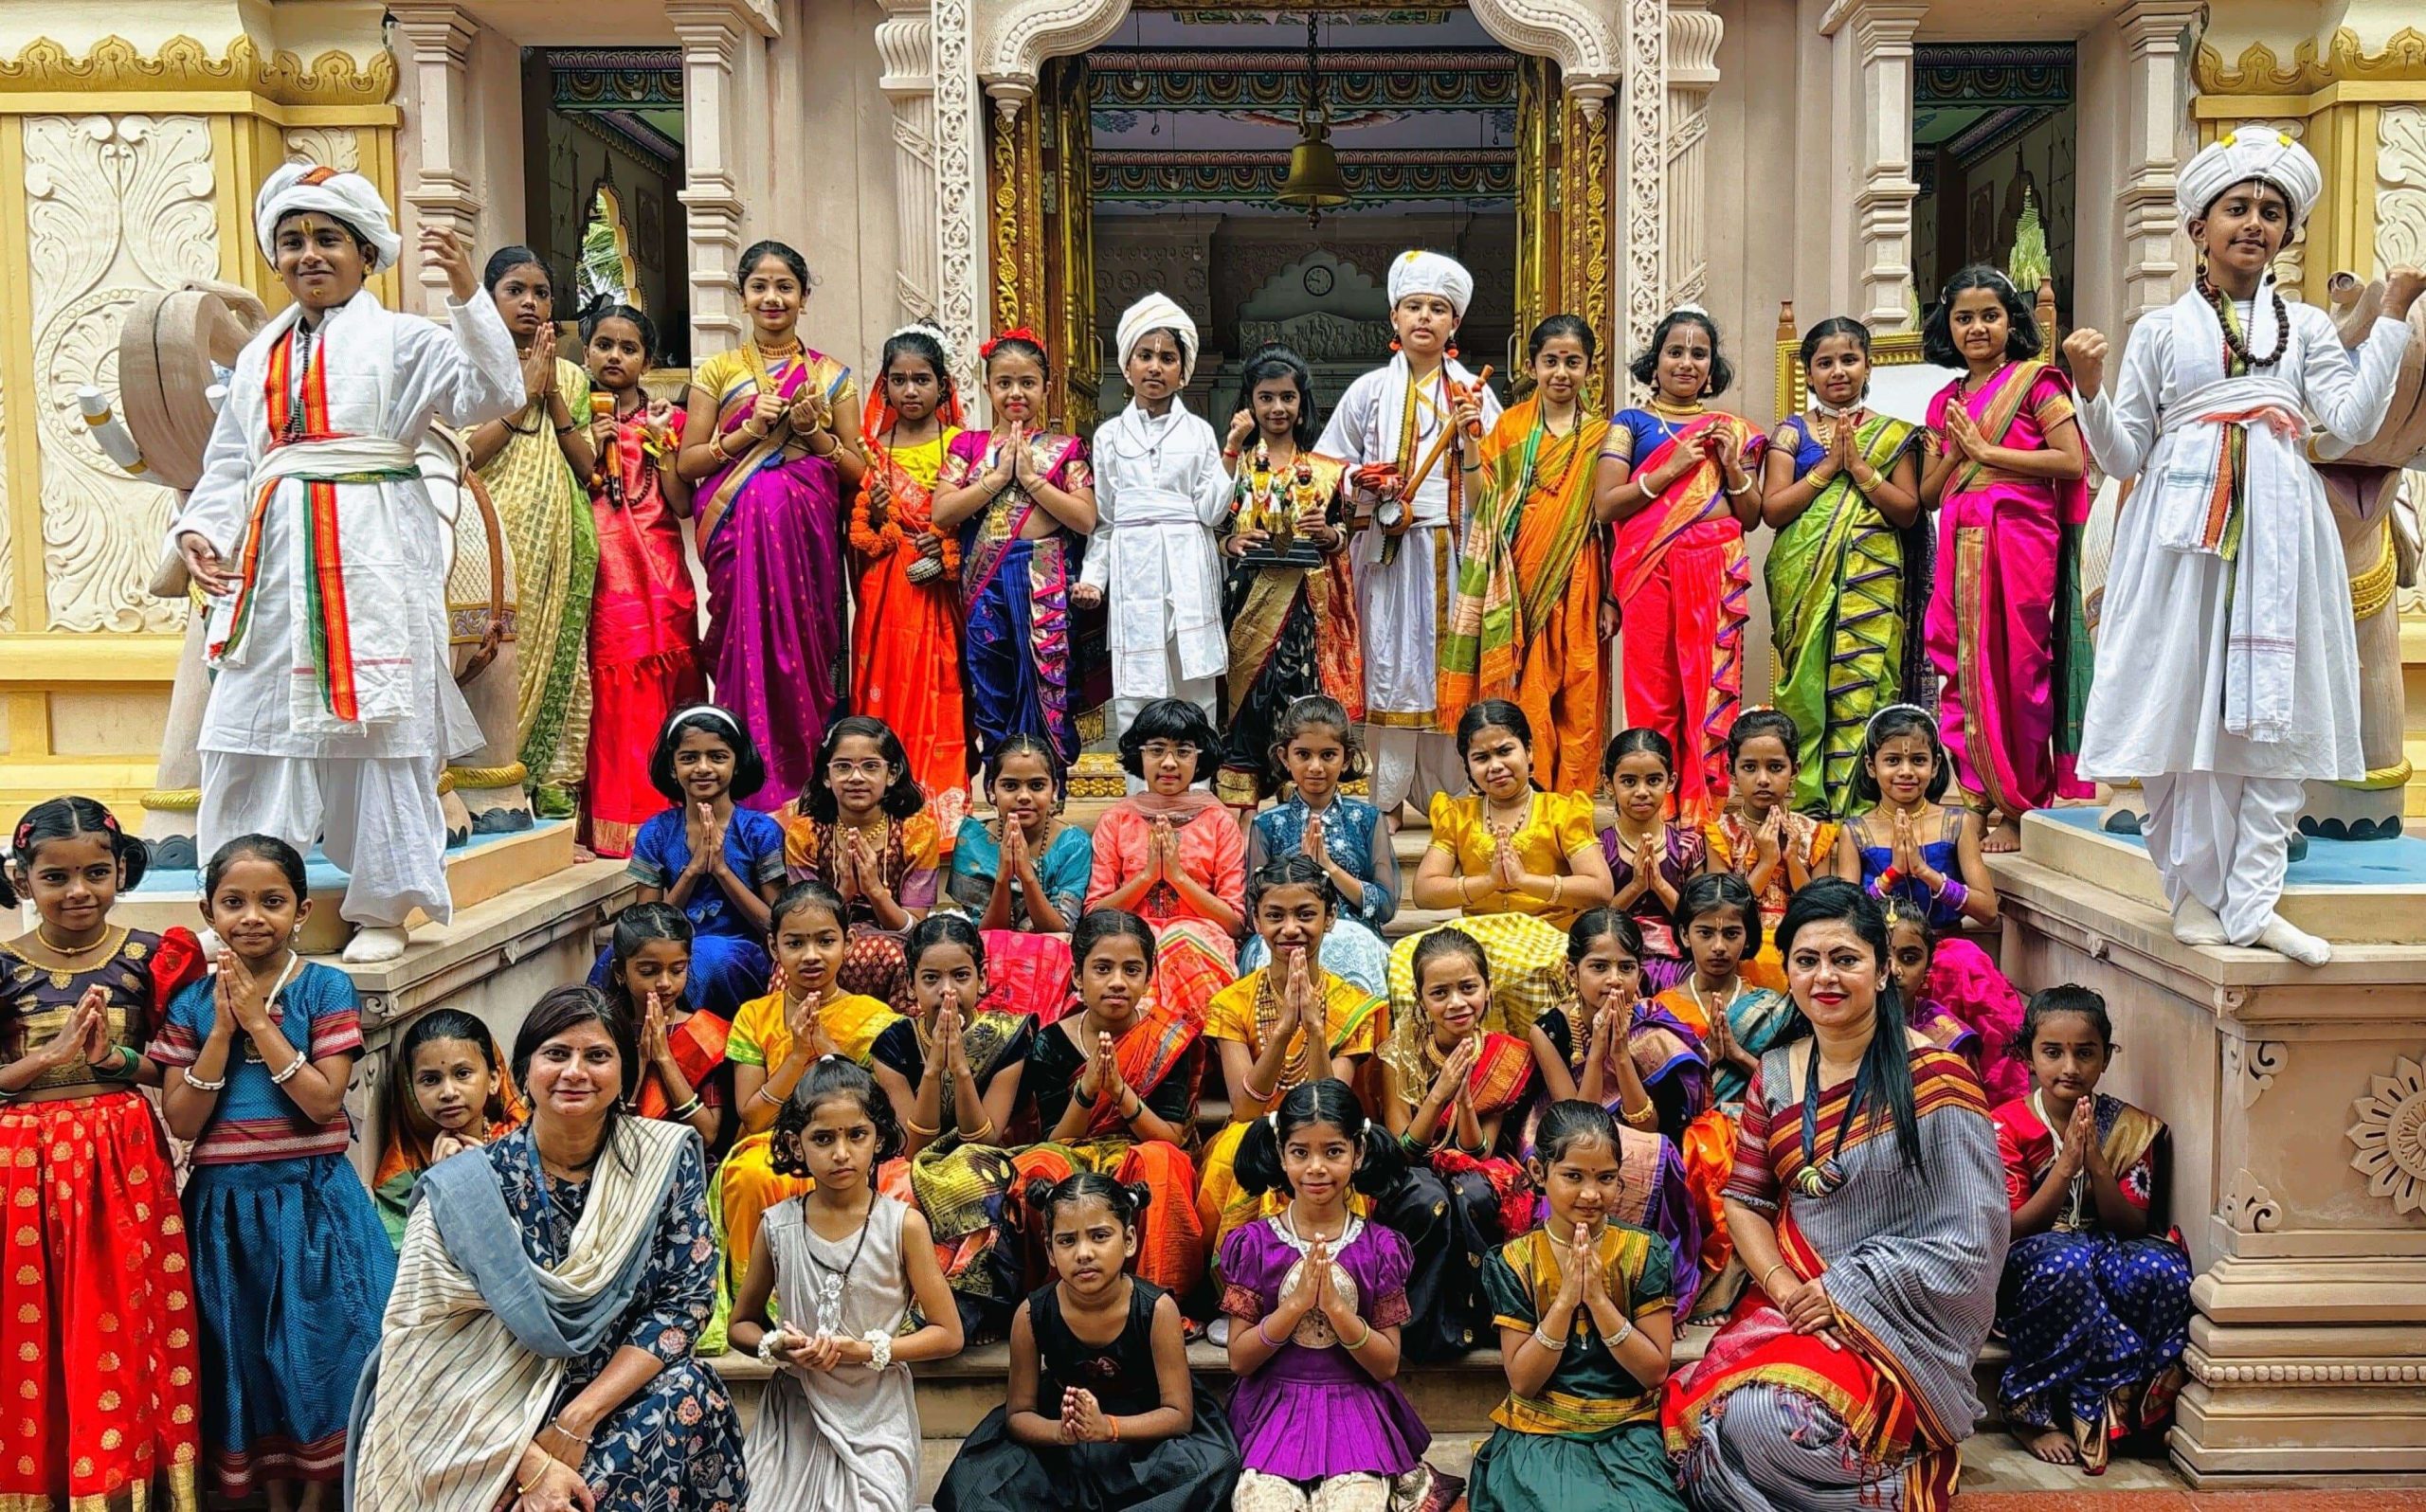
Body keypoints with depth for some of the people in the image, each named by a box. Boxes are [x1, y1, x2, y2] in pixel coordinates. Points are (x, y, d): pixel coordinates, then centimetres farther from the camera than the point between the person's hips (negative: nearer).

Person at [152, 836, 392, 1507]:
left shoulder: (326, 988, -6)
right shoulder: (193, 1002, 2)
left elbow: (323, 1100, -15)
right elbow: (181, 1121, -4)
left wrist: (258, 1021, -17)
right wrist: (222, 1030, -14)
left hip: (310, 1199, -2)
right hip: (224, 1205, 3)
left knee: (317, 1343, 3)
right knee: (245, 1352, 11)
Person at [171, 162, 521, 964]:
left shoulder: (402, 339, 3)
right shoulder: (259, 355, 20)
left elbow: (493, 394, -11)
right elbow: (229, 463, 19)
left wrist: (466, 293, -19)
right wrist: (198, 529, 2)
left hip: (373, 564, -5)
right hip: (273, 564, 5)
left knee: (377, 730, -2)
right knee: (251, 730, 5)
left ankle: (382, 911, 8)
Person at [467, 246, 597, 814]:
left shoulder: (571, 376, 17)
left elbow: (587, 464, 8)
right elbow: (466, 455, -9)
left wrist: (553, 396, -2)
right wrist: (525, 390, -9)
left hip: (562, 544, 4)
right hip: (497, 539, -4)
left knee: (561, 658, 1)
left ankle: (555, 793, 4)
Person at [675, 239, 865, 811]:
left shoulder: (832, 376, 12)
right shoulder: (718, 371, 11)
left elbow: (858, 473, 9)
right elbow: (686, 464, 5)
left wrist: (814, 431, -7)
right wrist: (749, 431, -7)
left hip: (809, 535, 1)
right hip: (740, 533, -1)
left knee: (805, 643, -6)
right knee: (748, 644, -10)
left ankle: (807, 787, 1)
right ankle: (751, 790, -5)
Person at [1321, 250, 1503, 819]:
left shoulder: (1474, 393, 8)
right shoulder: (1368, 392, 8)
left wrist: (1471, 434, -11)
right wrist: (1365, 483, -8)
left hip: (1455, 552, 0)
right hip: (1388, 553, 0)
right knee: (1390, 668, -3)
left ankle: (1452, 798, 9)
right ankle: (1387, 801, 4)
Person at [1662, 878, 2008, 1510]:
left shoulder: (1932, 1078, -9)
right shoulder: (1774, 1076, 8)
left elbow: (1971, 1242, -11)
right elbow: (1744, 1200, 10)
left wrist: (1843, 1294, -14)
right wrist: (1781, 1284, -10)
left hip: (1898, 1320, -5)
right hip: (1791, 1300, 5)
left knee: (1764, 1418, -29)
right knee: (1690, 1406, -21)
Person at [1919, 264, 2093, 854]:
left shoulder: (2035, 382, 1)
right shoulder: (1944, 401, 17)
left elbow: (2073, 461, -10)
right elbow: (1928, 493, 15)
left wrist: (1986, 450, -10)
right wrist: (1957, 451, -3)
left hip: (2020, 543, -5)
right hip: (1960, 549, 5)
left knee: (2015, 672, -5)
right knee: (1964, 672, 2)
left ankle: (2020, 809, 2)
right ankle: (1979, 798, 9)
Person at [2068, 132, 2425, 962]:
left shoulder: (2309, 327, 16)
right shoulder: (2160, 332, 11)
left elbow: (2352, 424, 0)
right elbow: (2122, 457, 8)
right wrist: (2091, 388, -8)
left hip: (2280, 532, 2)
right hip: (2184, 530, -2)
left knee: (2274, 709, -2)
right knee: (2185, 703, -4)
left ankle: (2251, 901, 2)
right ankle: (2194, 891, 7)